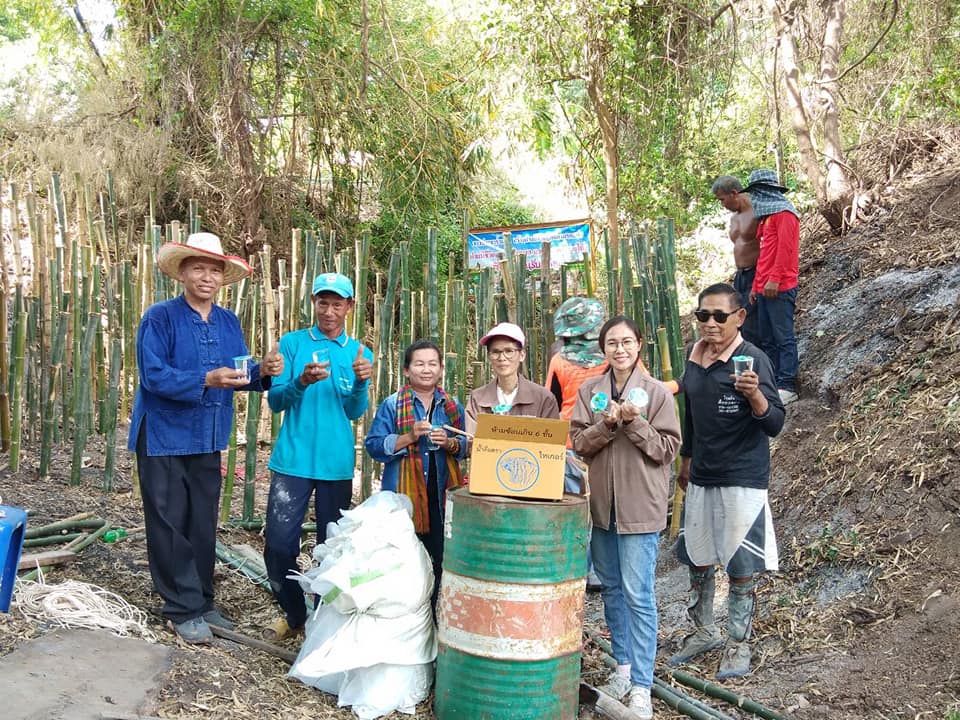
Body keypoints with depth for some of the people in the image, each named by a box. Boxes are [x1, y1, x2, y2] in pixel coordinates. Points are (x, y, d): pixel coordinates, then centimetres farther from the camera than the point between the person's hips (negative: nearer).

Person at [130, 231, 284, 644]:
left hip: (208, 439, 5)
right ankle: (183, 609, 12)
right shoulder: (159, 317, -9)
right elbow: (153, 375, -19)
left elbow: (238, 376, 5)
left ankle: (202, 602, 24)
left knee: (203, 526, 12)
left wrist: (263, 372, -16)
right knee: (170, 526, 2)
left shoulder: (229, 323, 8)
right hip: (164, 437, -5)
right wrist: (206, 380, -31)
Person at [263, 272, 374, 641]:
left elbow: (354, 411, 1)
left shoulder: (359, 352, 8)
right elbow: (275, 401, -2)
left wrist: (361, 382, -20)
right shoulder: (292, 343, 4)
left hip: (337, 462, 1)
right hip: (293, 459, -1)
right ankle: (293, 614, 19)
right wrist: (301, 382, -22)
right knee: (278, 542, -3)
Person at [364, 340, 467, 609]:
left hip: (441, 495, 3)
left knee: (437, 559, 7)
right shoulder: (392, 405, 0)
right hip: (403, 494, -3)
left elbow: (465, 447, 13)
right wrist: (409, 437, -16)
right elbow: (374, 445, -4)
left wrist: (449, 443, -9)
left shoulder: (453, 406, 11)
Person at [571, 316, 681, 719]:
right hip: (602, 503, 4)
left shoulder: (657, 392, -5)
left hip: (640, 506, -4)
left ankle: (642, 685, 6)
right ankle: (623, 666, 29)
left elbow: (667, 448, -7)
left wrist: (635, 423, -19)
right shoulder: (590, 390, 5)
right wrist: (607, 424, -16)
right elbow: (577, 442, 0)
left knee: (638, 595, -3)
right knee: (611, 588, 14)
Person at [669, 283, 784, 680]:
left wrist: (754, 395, -38)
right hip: (701, 476, 7)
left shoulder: (752, 359, -14)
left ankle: (738, 644, 21)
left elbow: (774, 425, -19)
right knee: (697, 559, 16)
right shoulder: (694, 357, 5)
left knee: (741, 567, 4)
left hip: (743, 479, -6)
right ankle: (703, 632, 35)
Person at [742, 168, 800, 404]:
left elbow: (785, 248, -15)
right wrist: (756, 285, 20)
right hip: (764, 288, 9)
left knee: (784, 337, -7)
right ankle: (771, 383, 13)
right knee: (767, 339, 8)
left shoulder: (783, 211, -5)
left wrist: (774, 279, -20)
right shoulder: (767, 214, 23)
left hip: (779, 288, -9)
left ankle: (787, 387, -6)